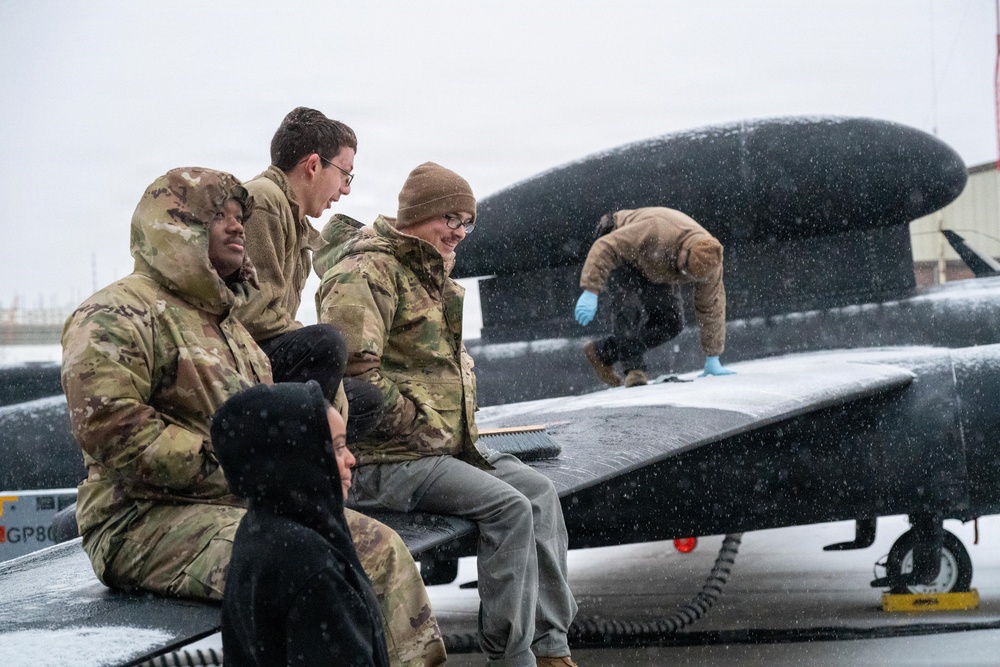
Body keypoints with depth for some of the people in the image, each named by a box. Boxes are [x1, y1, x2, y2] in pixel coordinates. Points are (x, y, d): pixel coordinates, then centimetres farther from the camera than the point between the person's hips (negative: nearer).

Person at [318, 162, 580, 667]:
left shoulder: (430, 274, 19)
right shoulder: (368, 273, -13)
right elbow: (351, 374, -25)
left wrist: (463, 423, 15)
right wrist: (417, 425, -17)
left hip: (444, 445, 10)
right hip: (384, 460, -10)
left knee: (539, 491, -1)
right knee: (508, 507, -21)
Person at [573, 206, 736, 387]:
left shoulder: (709, 262, -25)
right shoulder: (655, 232, -44)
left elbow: (711, 308, -12)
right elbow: (605, 249, -40)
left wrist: (712, 359, -8)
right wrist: (590, 292, -45)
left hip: (655, 272, 6)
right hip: (619, 255, -6)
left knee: (671, 323, -7)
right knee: (631, 309, -31)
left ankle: (604, 352, 2)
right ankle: (633, 368, -14)